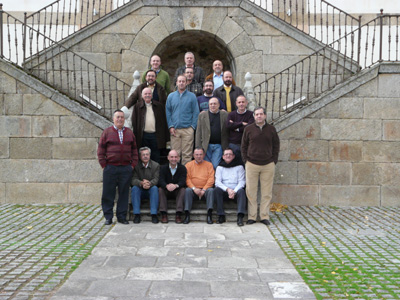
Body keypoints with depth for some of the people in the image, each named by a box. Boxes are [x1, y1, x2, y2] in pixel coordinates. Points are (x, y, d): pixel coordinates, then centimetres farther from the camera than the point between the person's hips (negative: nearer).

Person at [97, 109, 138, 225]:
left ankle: (122, 216, 15)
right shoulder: (107, 132, 4)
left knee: (124, 193, 5)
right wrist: (103, 165, -4)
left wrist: (133, 164, 4)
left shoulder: (130, 133, 11)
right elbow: (101, 150, 2)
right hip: (110, 168, -2)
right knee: (108, 193, 2)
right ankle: (108, 217, 11)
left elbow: (134, 150, 13)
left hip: (126, 168, 2)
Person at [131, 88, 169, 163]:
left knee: (156, 158, 5)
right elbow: (134, 122, 6)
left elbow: (164, 122, 7)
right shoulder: (137, 106, 7)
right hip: (143, 136, 0)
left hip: (156, 135, 0)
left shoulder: (159, 106, 8)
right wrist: (135, 136, -2)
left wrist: (166, 138, 3)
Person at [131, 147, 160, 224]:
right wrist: (141, 183, -36)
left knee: (155, 188, -31)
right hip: (140, 191, 1)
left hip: (151, 190, 0)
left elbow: (156, 179, -14)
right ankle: (136, 214, -27)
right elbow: (133, 180, -14)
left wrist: (149, 183, -38)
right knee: (134, 188, -29)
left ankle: (154, 214, -31)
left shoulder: (156, 165, -1)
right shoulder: (136, 166, -1)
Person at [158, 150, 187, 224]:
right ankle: (164, 214, -30)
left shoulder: (182, 168, -5)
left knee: (182, 190, -31)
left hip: (177, 190, -1)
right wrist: (167, 186, -41)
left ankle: (178, 214, -33)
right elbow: (160, 181, -17)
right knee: (160, 189, -28)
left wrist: (176, 185, -44)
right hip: (166, 191, 1)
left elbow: (182, 181, -19)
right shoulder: (163, 168, -2)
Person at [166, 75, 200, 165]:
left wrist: (193, 126, -5)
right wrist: (170, 126, 0)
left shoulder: (192, 96, 6)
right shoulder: (171, 96, 12)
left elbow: (196, 113, 4)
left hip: (188, 129, -1)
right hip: (175, 130, 1)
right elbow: (168, 112, 10)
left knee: (187, 154, -2)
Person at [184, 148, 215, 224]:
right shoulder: (189, 165, 12)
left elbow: (211, 179, 1)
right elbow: (187, 178, 1)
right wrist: (194, 188, -15)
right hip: (194, 189, 0)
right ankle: (187, 215, -33)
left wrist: (204, 189, -12)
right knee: (187, 190, -31)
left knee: (211, 190, -31)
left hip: (205, 189, 0)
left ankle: (209, 215, -34)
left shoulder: (209, 164, 11)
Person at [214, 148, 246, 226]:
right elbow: (217, 182, 0)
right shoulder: (219, 167, 13)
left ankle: (240, 217, -44)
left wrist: (234, 191, -18)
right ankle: (221, 216, -29)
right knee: (216, 190, -29)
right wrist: (227, 189, -17)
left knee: (241, 191, -33)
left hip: (236, 191, -1)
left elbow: (241, 182, 0)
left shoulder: (239, 167, 10)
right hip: (224, 191, 1)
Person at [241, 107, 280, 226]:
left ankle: (265, 216, 13)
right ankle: (252, 216, 9)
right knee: (251, 191, 1)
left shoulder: (271, 129, 6)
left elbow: (276, 146, 11)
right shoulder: (248, 129, 5)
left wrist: (274, 161, 3)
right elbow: (244, 146, 10)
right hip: (252, 164, 0)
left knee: (267, 192, 4)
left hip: (268, 165, 1)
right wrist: (246, 160, 2)